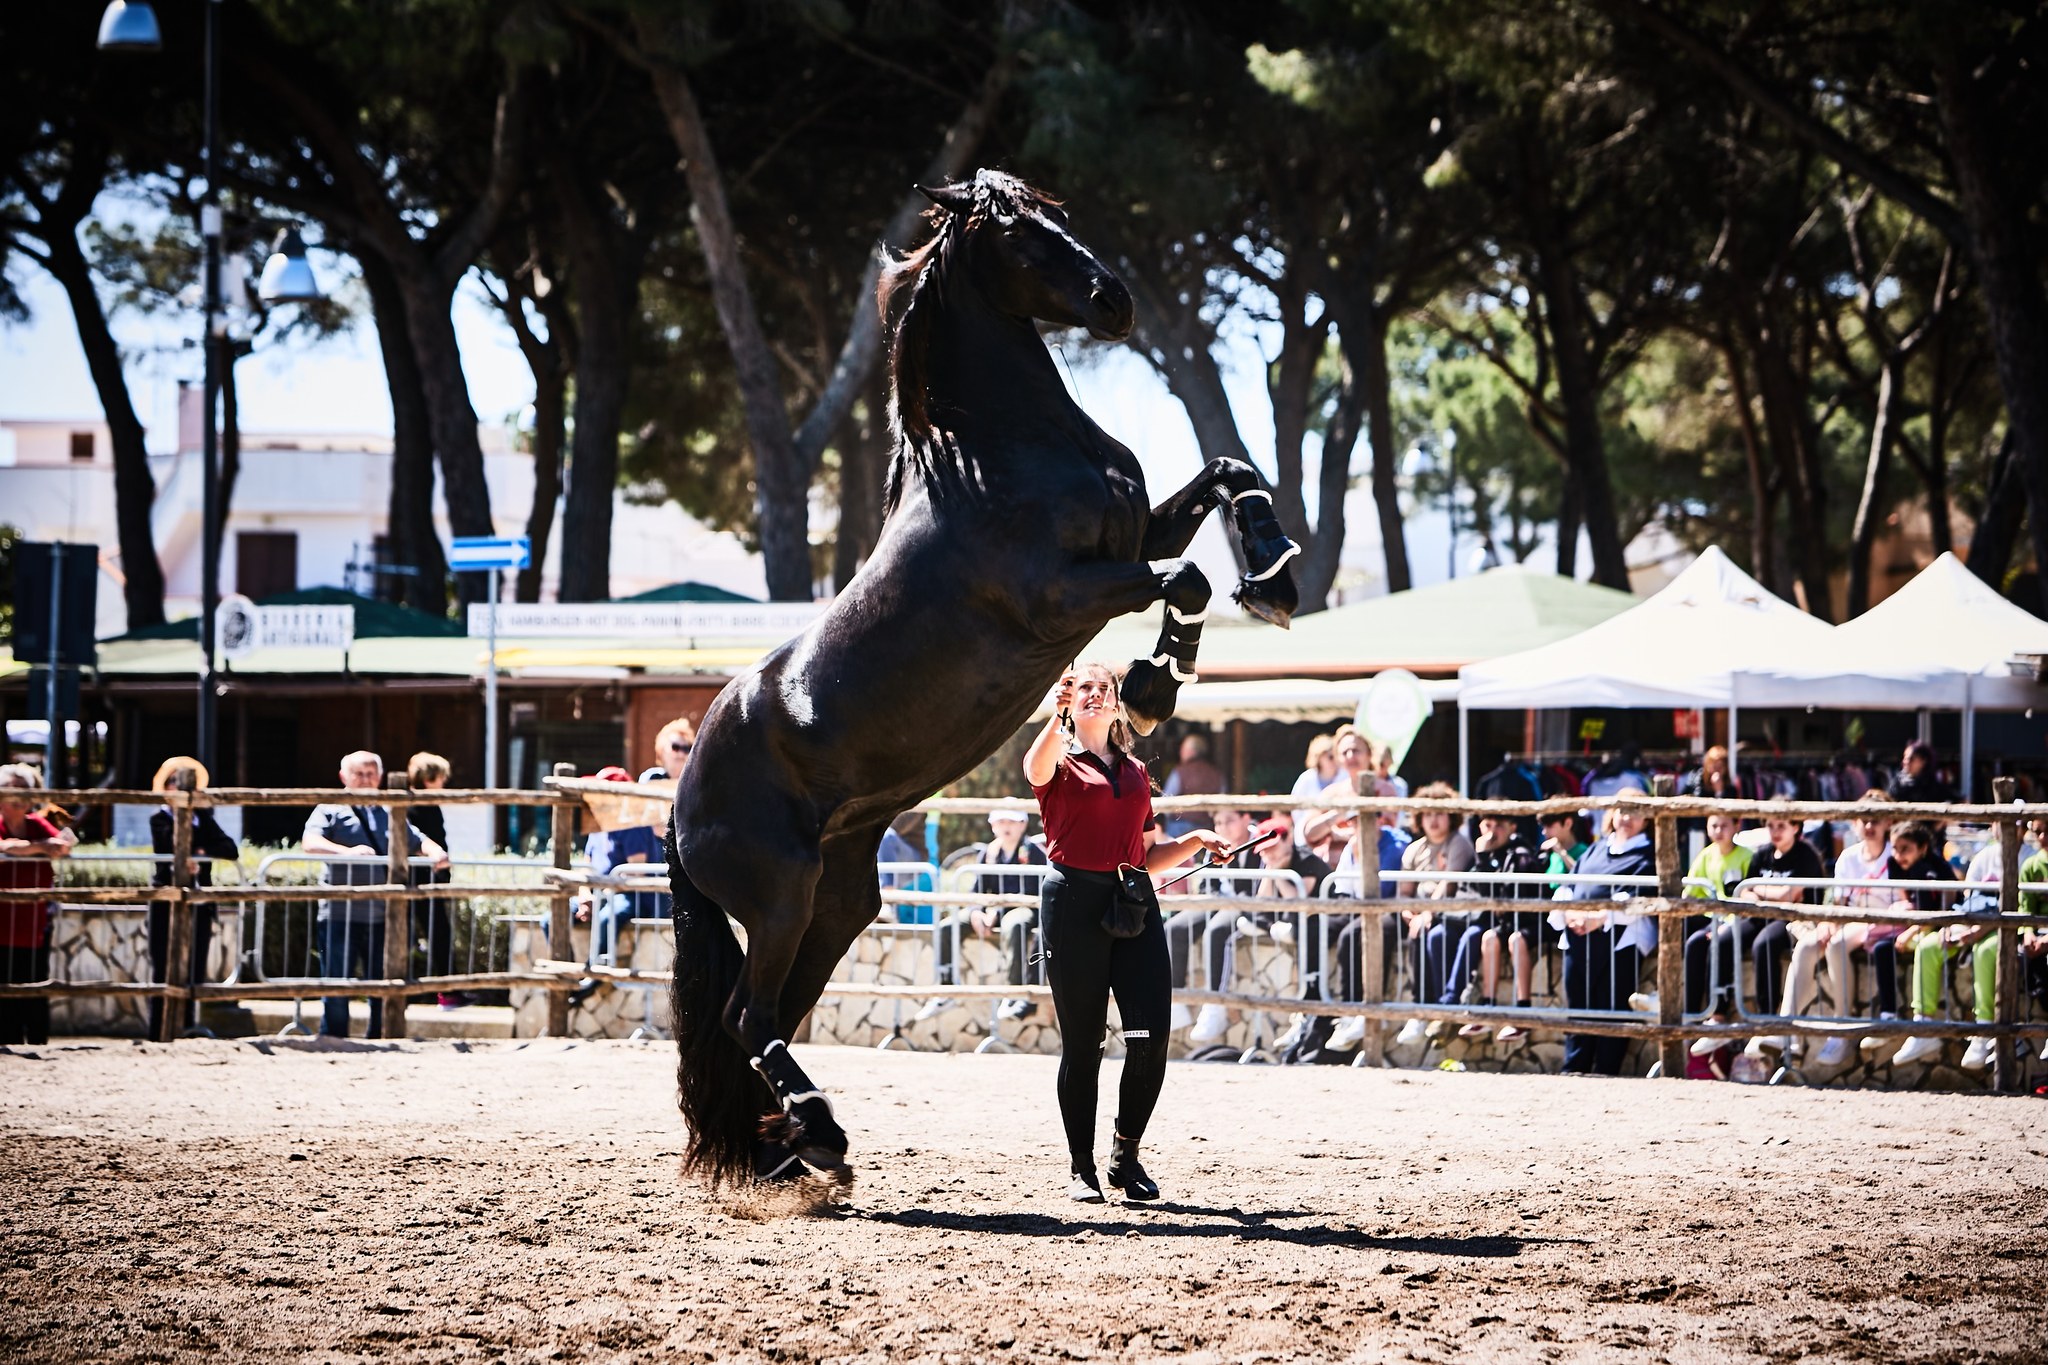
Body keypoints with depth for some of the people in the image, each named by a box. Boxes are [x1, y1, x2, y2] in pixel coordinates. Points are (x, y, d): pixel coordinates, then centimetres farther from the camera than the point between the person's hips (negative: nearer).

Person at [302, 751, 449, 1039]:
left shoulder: (389, 814, 20)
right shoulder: (331, 810, 4)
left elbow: (417, 840, 15)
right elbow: (310, 842, -13)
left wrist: (435, 852, -10)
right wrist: (346, 852, -31)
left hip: (381, 916, 4)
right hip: (340, 915, -4)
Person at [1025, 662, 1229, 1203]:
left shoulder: (1136, 772, 20)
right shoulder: (1059, 765, 5)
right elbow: (1037, 767, -22)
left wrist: (1194, 841, 8)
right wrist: (1058, 715, -41)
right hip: (1074, 901, -4)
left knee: (1151, 1035, -8)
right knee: (1082, 1042, -1)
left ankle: (1128, 1157, 8)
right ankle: (1082, 1169, 9)